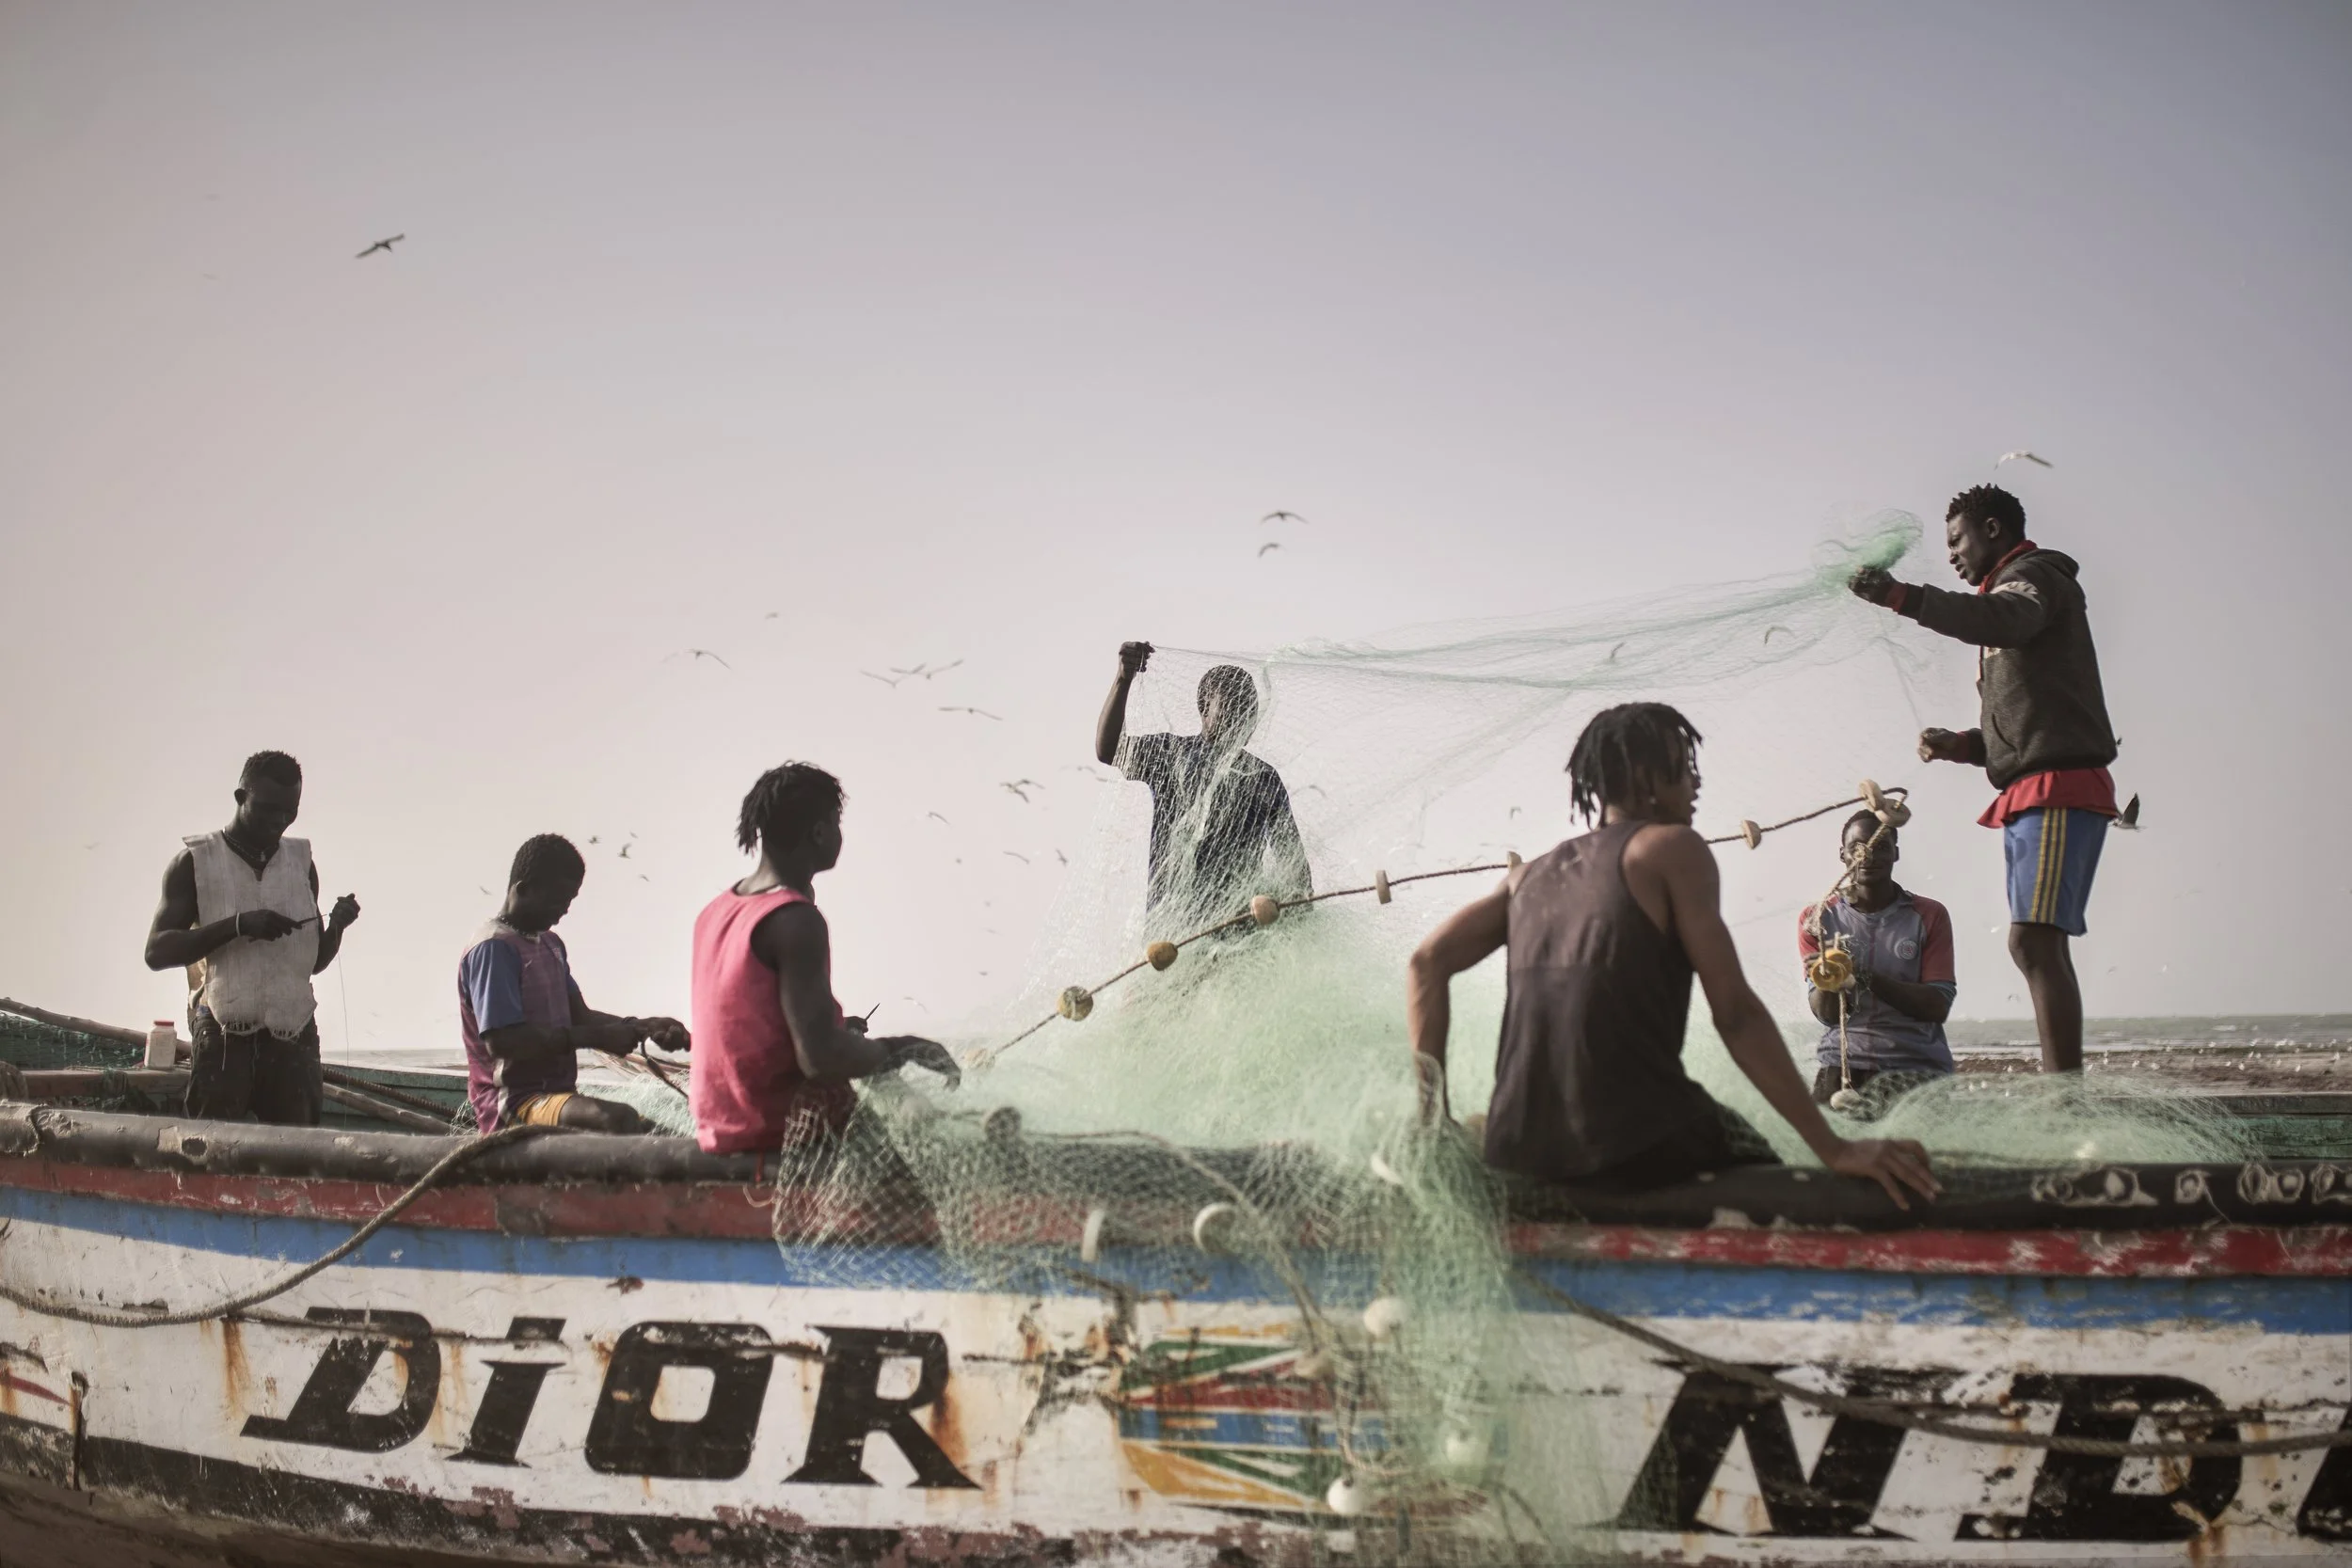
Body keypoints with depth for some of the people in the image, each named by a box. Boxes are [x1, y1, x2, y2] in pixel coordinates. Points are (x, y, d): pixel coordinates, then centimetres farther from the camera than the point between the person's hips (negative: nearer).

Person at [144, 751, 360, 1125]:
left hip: (293, 1037, 3)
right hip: (224, 1036, -3)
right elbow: (157, 951, -4)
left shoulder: (302, 863, 17)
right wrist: (238, 926, -16)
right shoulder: (196, 862, 6)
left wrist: (337, 926, -1)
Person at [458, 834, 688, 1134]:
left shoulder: (550, 944, 18)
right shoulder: (493, 948, -13)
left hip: (560, 1095, 11)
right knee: (619, 1119, -34)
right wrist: (595, 1037, -22)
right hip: (514, 1104, -11)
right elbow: (501, 1040, -23)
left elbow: (579, 1015, 17)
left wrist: (642, 1027, -2)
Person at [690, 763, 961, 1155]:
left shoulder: (716, 911, 7)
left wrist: (839, 1030, 17)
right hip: (779, 1133, -8)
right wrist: (879, 1050, -6)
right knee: (932, 1062, 4)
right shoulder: (796, 922, -18)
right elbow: (819, 1058, -23)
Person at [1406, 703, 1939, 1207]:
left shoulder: (1532, 876, 19)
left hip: (1517, 1158, 6)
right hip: (1636, 1152, -6)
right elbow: (1735, 1014, -6)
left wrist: (1433, 1115, 12)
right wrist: (1835, 1149, -8)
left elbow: (1428, 963, 13)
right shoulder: (1672, 848, 2)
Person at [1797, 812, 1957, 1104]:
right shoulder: (1818, 919, 9)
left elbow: (1938, 1007, -4)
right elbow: (1826, 1014, 1)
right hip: (1844, 1065, 0)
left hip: (1920, 1069, 0)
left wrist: (1866, 978, -17)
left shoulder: (1928, 916, 7)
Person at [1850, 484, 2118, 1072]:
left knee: (2033, 941, -20)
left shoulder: (2035, 576, -1)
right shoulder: (2012, 590, 29)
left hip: (2059, 789, -11)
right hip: (2030, 795, 11)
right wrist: (1963, 744, 15)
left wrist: (1900, 596, -37)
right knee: (2038, 946, 9)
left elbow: (2002, 622, -29)